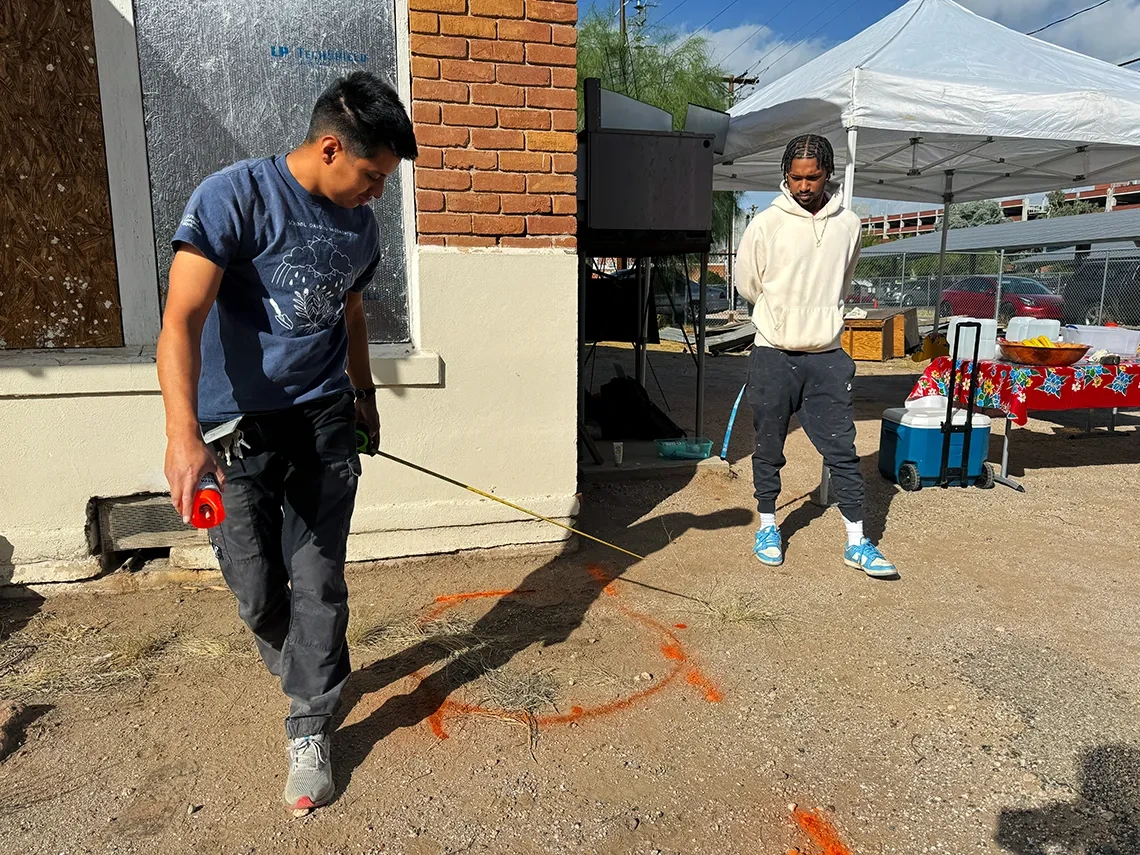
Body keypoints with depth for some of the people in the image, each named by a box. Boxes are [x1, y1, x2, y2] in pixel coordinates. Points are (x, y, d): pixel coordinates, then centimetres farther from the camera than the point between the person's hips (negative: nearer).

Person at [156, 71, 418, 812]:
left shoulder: (361, 226, 6)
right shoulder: (234, 197, -13)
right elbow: (182, 320, -20)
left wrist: (365, 397, 28)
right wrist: (183, 434, -31)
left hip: (325, 422, 4)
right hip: (238, 425, -3)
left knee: (318, 580, 2)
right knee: (257, 590, 7)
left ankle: (310, 729, 19)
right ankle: (306, 669, 38)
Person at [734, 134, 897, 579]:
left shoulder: (848, 224, 4)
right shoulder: (765, 225, -6)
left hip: (827, 358, 2)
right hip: (773, 357, -2)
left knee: (842, 450, 3)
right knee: (769, 449, 9)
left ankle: (857, 542, 13)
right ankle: (767, 527, 27)